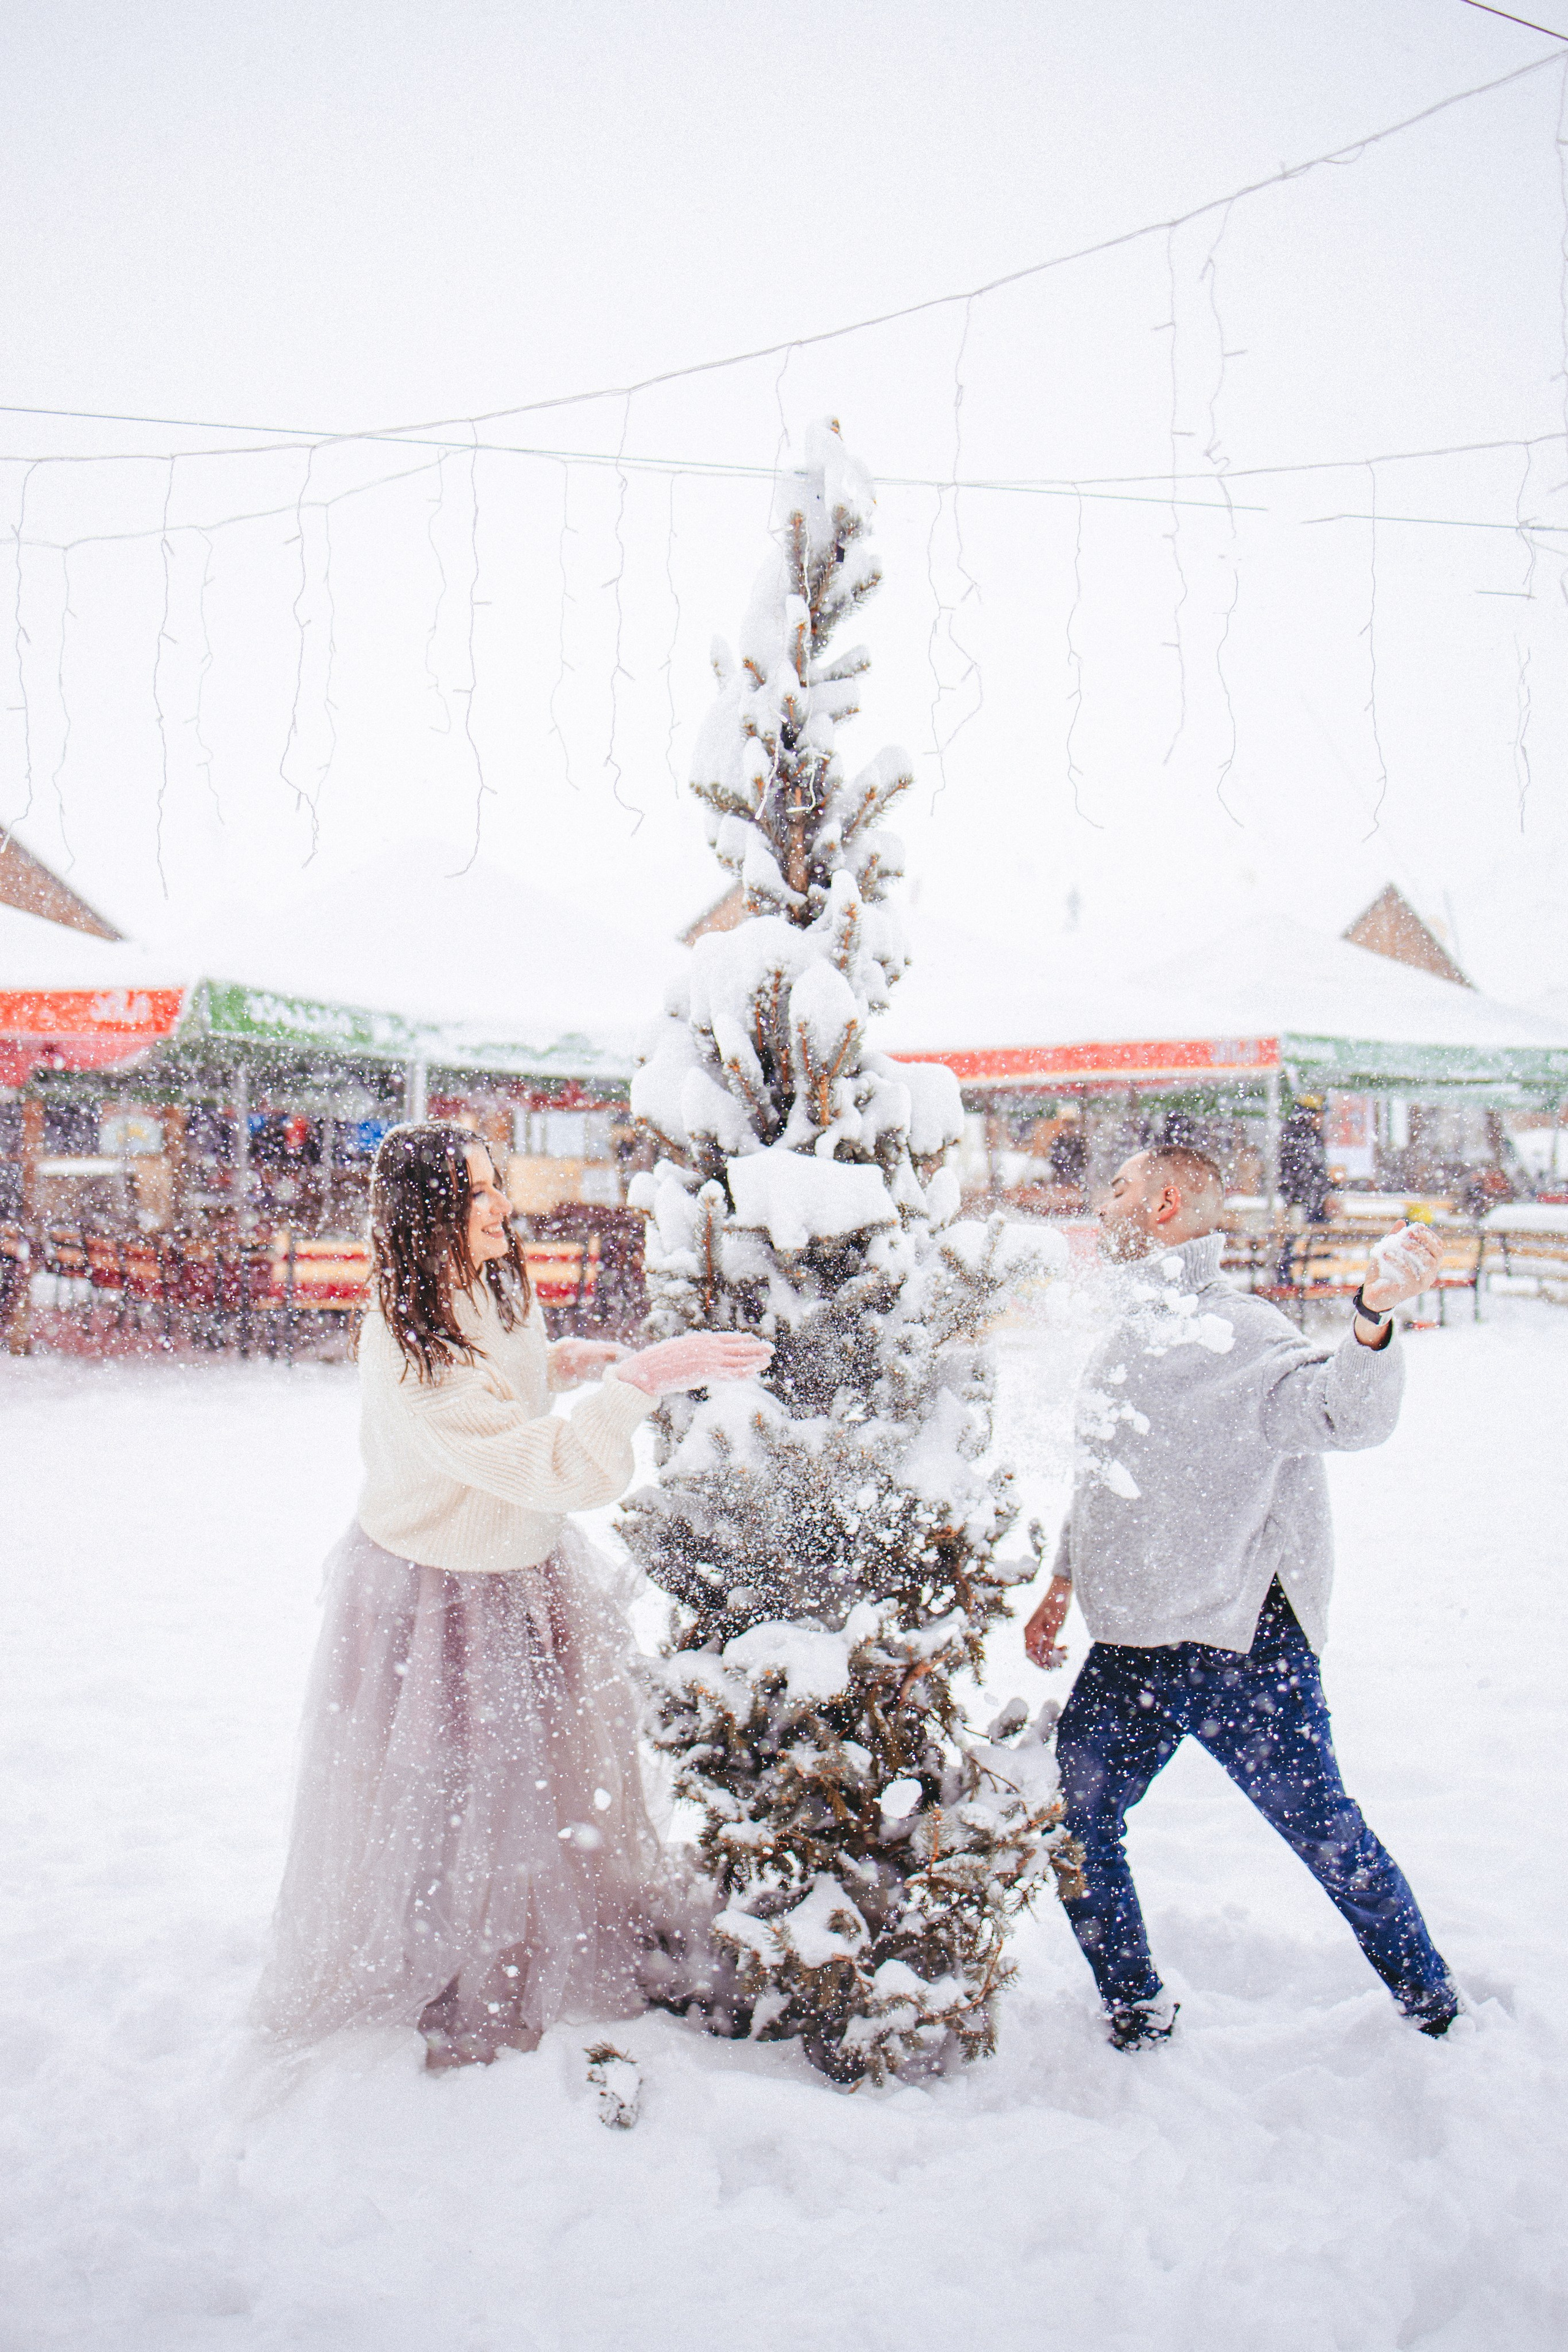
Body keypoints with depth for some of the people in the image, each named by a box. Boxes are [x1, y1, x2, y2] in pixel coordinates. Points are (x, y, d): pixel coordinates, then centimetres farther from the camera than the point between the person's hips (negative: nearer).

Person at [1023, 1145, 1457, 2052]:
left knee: (1320, 1825, 2)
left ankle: (1433, 2001, 28)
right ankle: (1135, 2009, 30)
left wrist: (1374, 1319, -54)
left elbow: (1348, 1413, -35)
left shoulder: (1238, 1332, -16)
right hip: (1132, 1652, 8)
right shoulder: (1134, 1335, 11)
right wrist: (1062, 1585, 28)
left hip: (1241, 1646, -8)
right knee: (1070, 1817, 11)